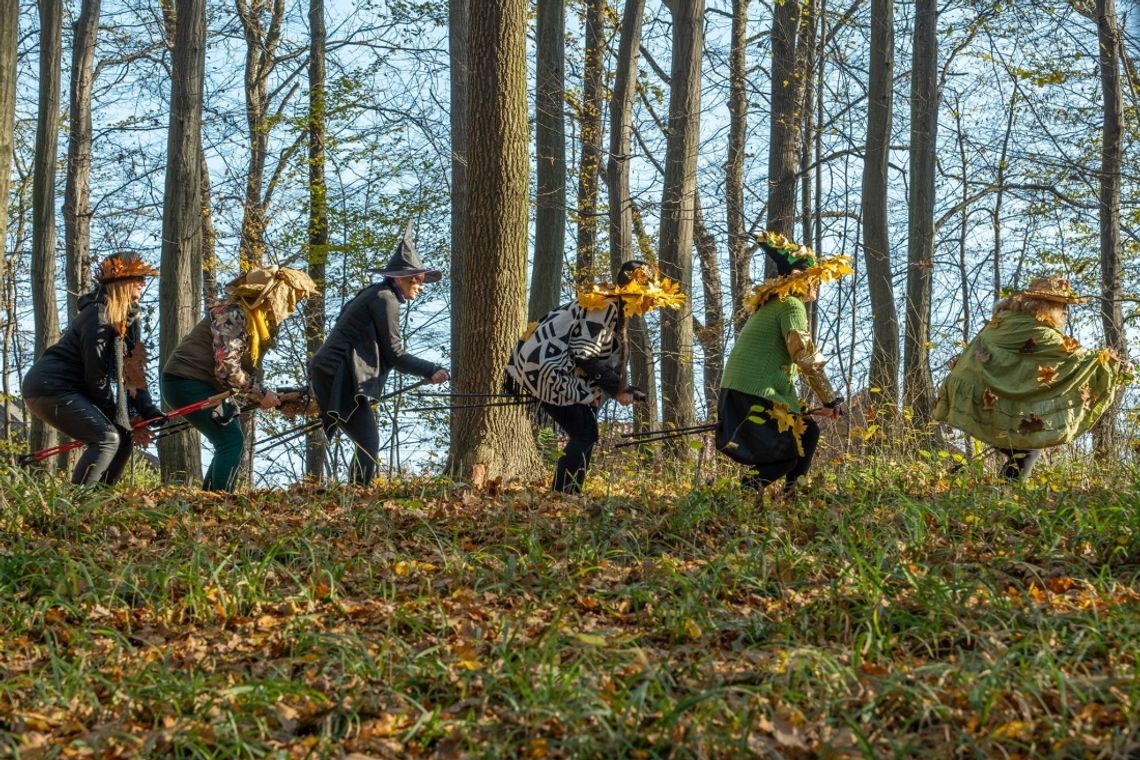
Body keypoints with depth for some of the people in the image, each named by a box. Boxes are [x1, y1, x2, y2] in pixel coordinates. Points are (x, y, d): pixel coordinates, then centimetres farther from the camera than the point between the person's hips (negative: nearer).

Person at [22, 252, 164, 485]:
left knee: (122, 439, 5)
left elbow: (131, 372, 8)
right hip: (50, 387, -10)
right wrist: (125, 422, -14)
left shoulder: (126, 318, 11)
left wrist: (150, 413, -5)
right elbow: (96, 378, -19)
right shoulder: (99, 316, -19)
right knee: (108, 438, -20)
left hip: (71, 389, 10)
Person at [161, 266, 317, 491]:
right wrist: (261, 394, -16)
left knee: (229, 440, 10)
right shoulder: (233, 315, -20)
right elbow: (227, 369, -25)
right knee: (231, 439, -15)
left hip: (202, 384, 10)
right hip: (185, 381, -10)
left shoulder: (256, 319, 11)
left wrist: (263, 396, -2)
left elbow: (243, 369, 12)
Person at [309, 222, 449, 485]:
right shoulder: (387, 299, -8)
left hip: (324, 374, 10)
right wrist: (432, 371, -8)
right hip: (340, 378, -10)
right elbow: (394, 355, -11)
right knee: (369, 442, -11)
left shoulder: (373, 293, 22)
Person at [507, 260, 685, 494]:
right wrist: (616, 387, -11)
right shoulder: (604, 306, -12)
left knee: (584, 433, 9)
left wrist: (619, 388, 4)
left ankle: (563, 496, 8)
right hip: (545, 366, -10)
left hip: (546, 366, 10)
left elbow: (599, 356, 18)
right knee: (585, 434, -11)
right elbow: (584, 354, -18)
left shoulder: (613, 310, 19)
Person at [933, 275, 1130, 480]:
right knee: (1029, 449, 1)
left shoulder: (1004, 319, 13)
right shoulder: (1036, 333, -11)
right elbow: (1075, 355, -8)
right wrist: (1116, 365, 0)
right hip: (991, 401, -8)